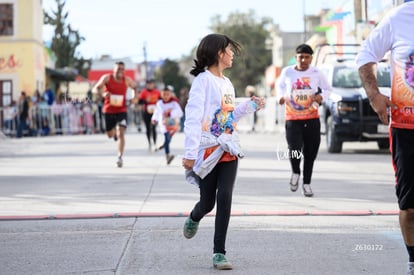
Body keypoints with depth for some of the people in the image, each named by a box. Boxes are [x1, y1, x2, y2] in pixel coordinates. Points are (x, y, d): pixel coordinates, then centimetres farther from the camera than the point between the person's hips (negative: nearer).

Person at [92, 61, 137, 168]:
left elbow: (135, 87, 17)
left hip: (121, 110, 0)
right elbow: (95, 89, -15)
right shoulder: (107, 78, -9)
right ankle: (115, 131, 51)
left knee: (121, 134, -16)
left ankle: (120, 157, -13)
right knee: (110, 135, 13)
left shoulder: (126, 80, -2)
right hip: (108, 110, 0)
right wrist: (103, 93, -36)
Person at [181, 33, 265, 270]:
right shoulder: (203, 80, -9)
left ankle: (220, 252, -4)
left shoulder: (227, 83, 15)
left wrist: (249, 106, 9)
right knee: (208, 202, 4)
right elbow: (193, 117, -15)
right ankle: (194, 219, 42)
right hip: (207, 151, -5)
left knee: (225, 198, -8)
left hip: (229, 150, 6)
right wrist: (190, 153, -21)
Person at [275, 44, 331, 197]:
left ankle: (307, 183, 23)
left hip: (312, 119, 2)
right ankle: (295, 172, 14)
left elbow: (327, 88, 13)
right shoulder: (287, 72, 0)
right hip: (292, 119, -1)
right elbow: (279, 85, 19)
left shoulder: (316, 73, 1)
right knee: (294, 149, -19)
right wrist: (280, 96, 0)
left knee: (310, 153, 5)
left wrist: (321, 96, -8)